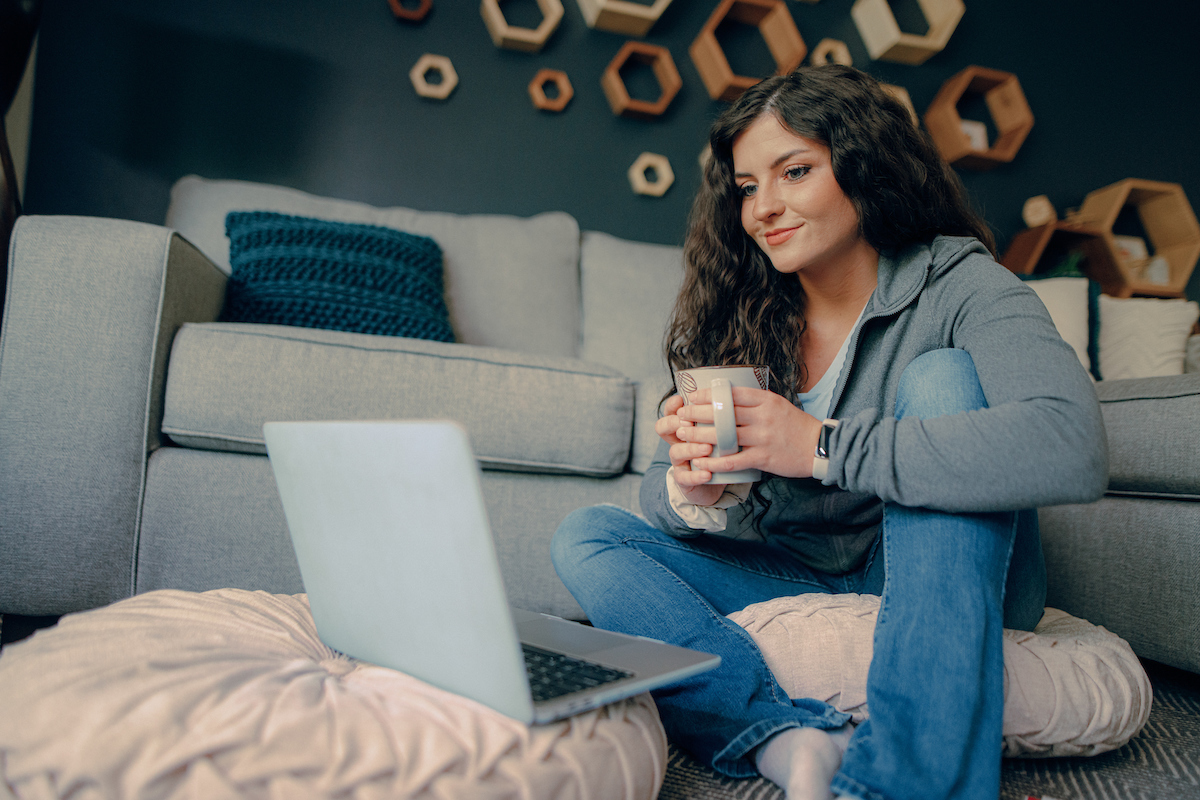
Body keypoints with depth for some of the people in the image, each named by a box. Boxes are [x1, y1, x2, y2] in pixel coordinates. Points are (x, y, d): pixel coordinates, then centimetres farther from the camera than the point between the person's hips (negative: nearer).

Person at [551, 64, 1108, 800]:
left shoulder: (957, 285, -13)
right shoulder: (735, 317, -1)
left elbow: (1072, 450, -32)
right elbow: (663, 490, -3)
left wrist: (823, 445, -35)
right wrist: (693, 495, -29)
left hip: (949, 587, -3)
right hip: (800, 582, 4)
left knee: (943, 376, -27)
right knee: (586, 538, -11)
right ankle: (794, 741, -31)